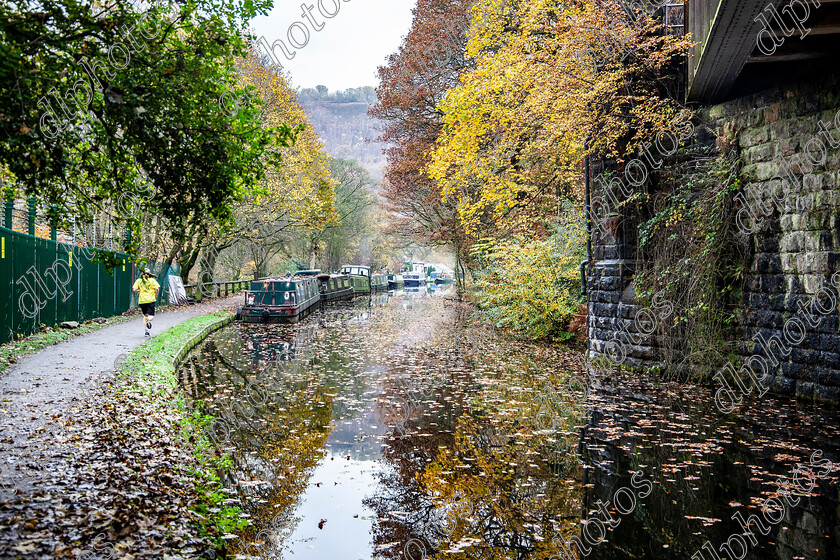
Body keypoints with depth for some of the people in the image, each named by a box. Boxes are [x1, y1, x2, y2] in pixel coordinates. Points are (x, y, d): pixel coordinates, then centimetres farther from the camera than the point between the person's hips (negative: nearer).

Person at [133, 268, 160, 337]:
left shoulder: (138, 280, 6)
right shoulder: (152, 280, 2)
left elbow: (134, 289, -4)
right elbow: (157, 288, -9)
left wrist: (139, 293, 15)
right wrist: (155, 296, 4)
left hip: (142, 300, 2)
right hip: (151, 300, -2)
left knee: (145, 315, 16)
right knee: (151, 316, -1)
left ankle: (147, 331, 12)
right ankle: (149, 319, -38)